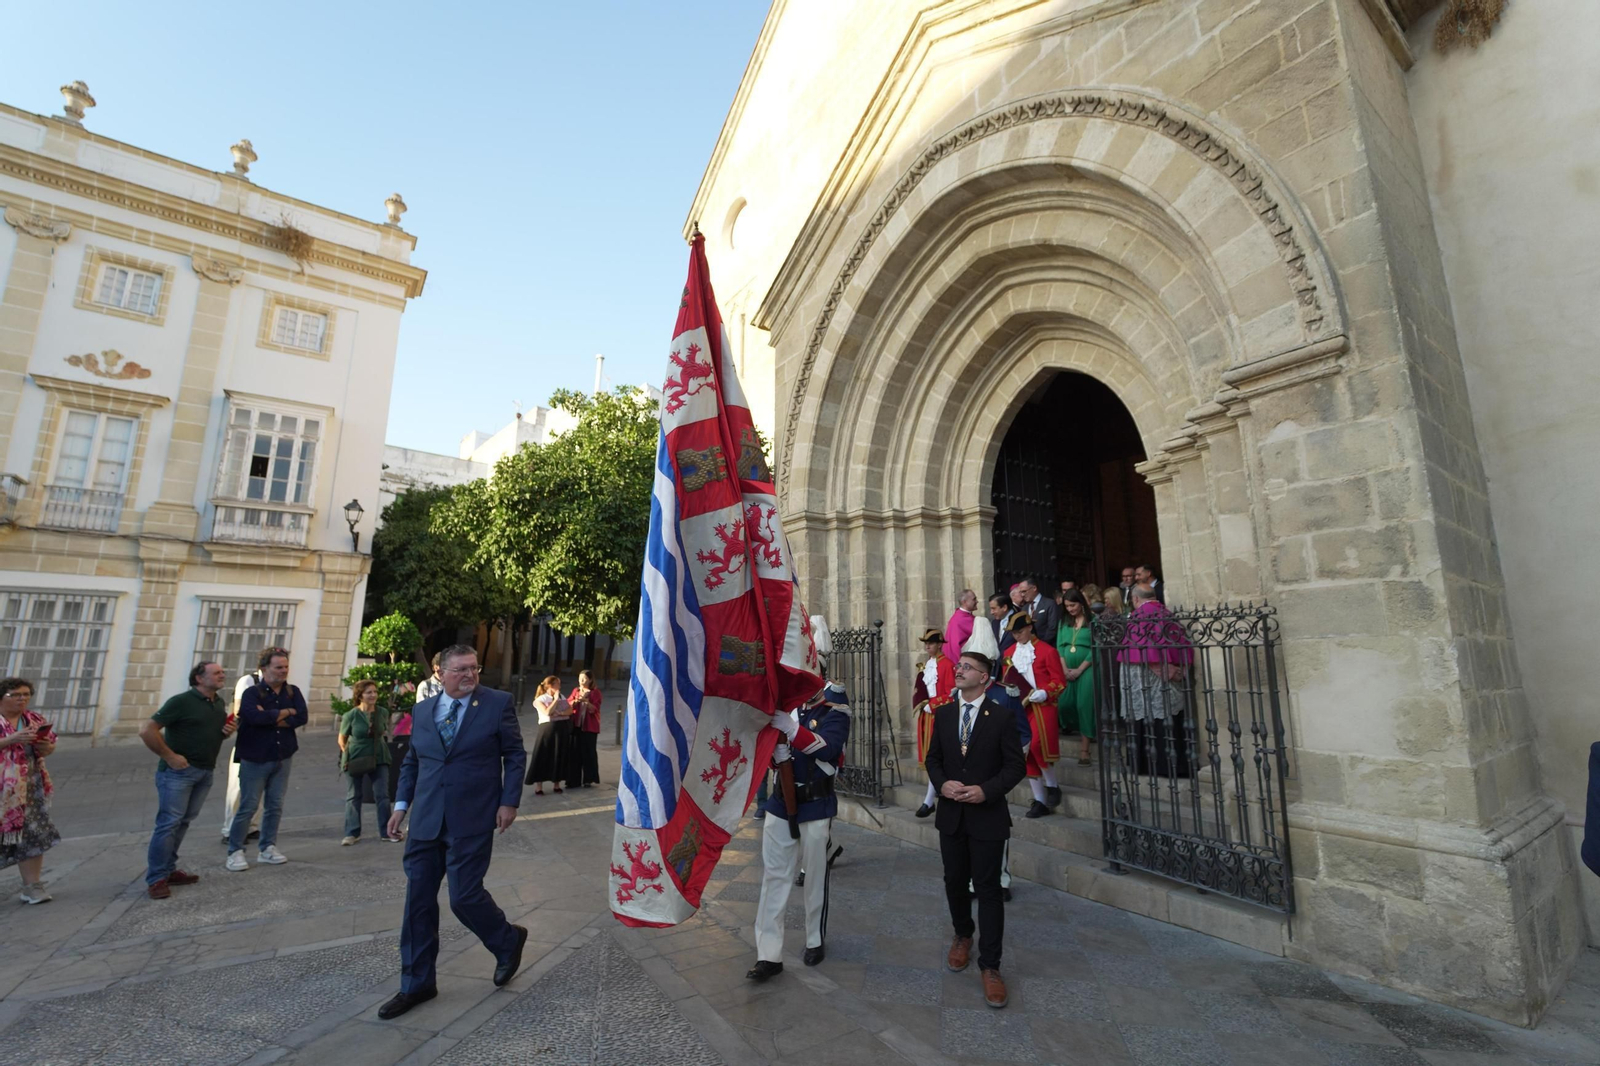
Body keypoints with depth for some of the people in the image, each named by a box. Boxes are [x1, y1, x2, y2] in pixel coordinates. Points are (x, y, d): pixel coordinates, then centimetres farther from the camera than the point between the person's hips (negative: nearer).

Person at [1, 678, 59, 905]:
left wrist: (46, 747, -10)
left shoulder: (35, 719, 7)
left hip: (31, 785, 3)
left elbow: (50, 745, 11)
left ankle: (33, 886, 4)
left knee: (34, 833, 0)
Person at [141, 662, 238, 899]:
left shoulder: (219, 703, 10)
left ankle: (168, 870, 23)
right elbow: (147, 730, -16)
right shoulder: (182, 701, -13)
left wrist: (228, 731, 2)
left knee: (183, 822, 13)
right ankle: (156, 879, 3)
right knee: (169, 823, -5)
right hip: (178, 771, -7)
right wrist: (169, 756, -17)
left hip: (205, 772, 7)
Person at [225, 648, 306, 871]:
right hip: (255, 759, -4)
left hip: (282, 758, 4)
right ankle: (235, 851, 14)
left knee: (275, 806, 10)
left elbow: (302, 717, -10)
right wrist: (284, 713, -13)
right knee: (248, 806, 1)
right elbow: (255, 716, -27)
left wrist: (270, 717, -17)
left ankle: (267, 848, 21)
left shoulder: (293, 692, 3)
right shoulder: (252, 692, -10)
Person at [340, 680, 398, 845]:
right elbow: (342, 739, 2)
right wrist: (348, 754, -4)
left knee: (382, 795, 2)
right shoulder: (351, 715, -10)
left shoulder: (383, 713, -3)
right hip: (355, 760, -2)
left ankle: (386, 832, 9)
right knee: (353, 797, 8)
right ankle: (352, 834, 19)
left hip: (378, 758, 2)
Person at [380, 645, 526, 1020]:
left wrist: (509, 801, -8)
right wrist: (402, 803, 11)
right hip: (426, 821, 5)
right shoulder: (422, 709, 8)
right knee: (418, 900, 10)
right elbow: (411, 761, 18)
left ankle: (508, 940, 27)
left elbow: (515, 754, -3)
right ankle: (417, 984, 28)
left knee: (464, 896, -2)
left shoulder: (498, 703, -6)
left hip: (472, 821, -5)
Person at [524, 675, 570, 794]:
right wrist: (555, 699, -14)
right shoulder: (540, 699, -4)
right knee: (543, 756, -2)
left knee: (560, 757, 7)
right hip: (548, 729, -4)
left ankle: (556, 784, 18)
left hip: (563, 729, 5)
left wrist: (560, 713, -17)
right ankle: (539, 786, 6)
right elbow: (547, 712, -19)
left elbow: (570, 710, 0)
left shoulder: (562, 697, 10)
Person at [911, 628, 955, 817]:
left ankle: (929, 801, -5)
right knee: (929, 756, 11)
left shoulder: (947, 665, -10)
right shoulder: (924, 665, 13)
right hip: (925, 715, 8)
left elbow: (950, 694, -14)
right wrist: (921, 704, 4)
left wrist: (931, 704, -16)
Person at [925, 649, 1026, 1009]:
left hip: (988, 816, -4)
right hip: (951, 814, 4)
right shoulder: (943, 713, 2)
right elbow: (933, 758, 7)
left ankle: (990, 965, 15)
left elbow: (1014, 766, -8)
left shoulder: (1001, 716, -10)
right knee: (955, 881, 17)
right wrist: (942, 784, -11)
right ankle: (962, 936, 41)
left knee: (988, 888, 2)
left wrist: (986, 791, -20)